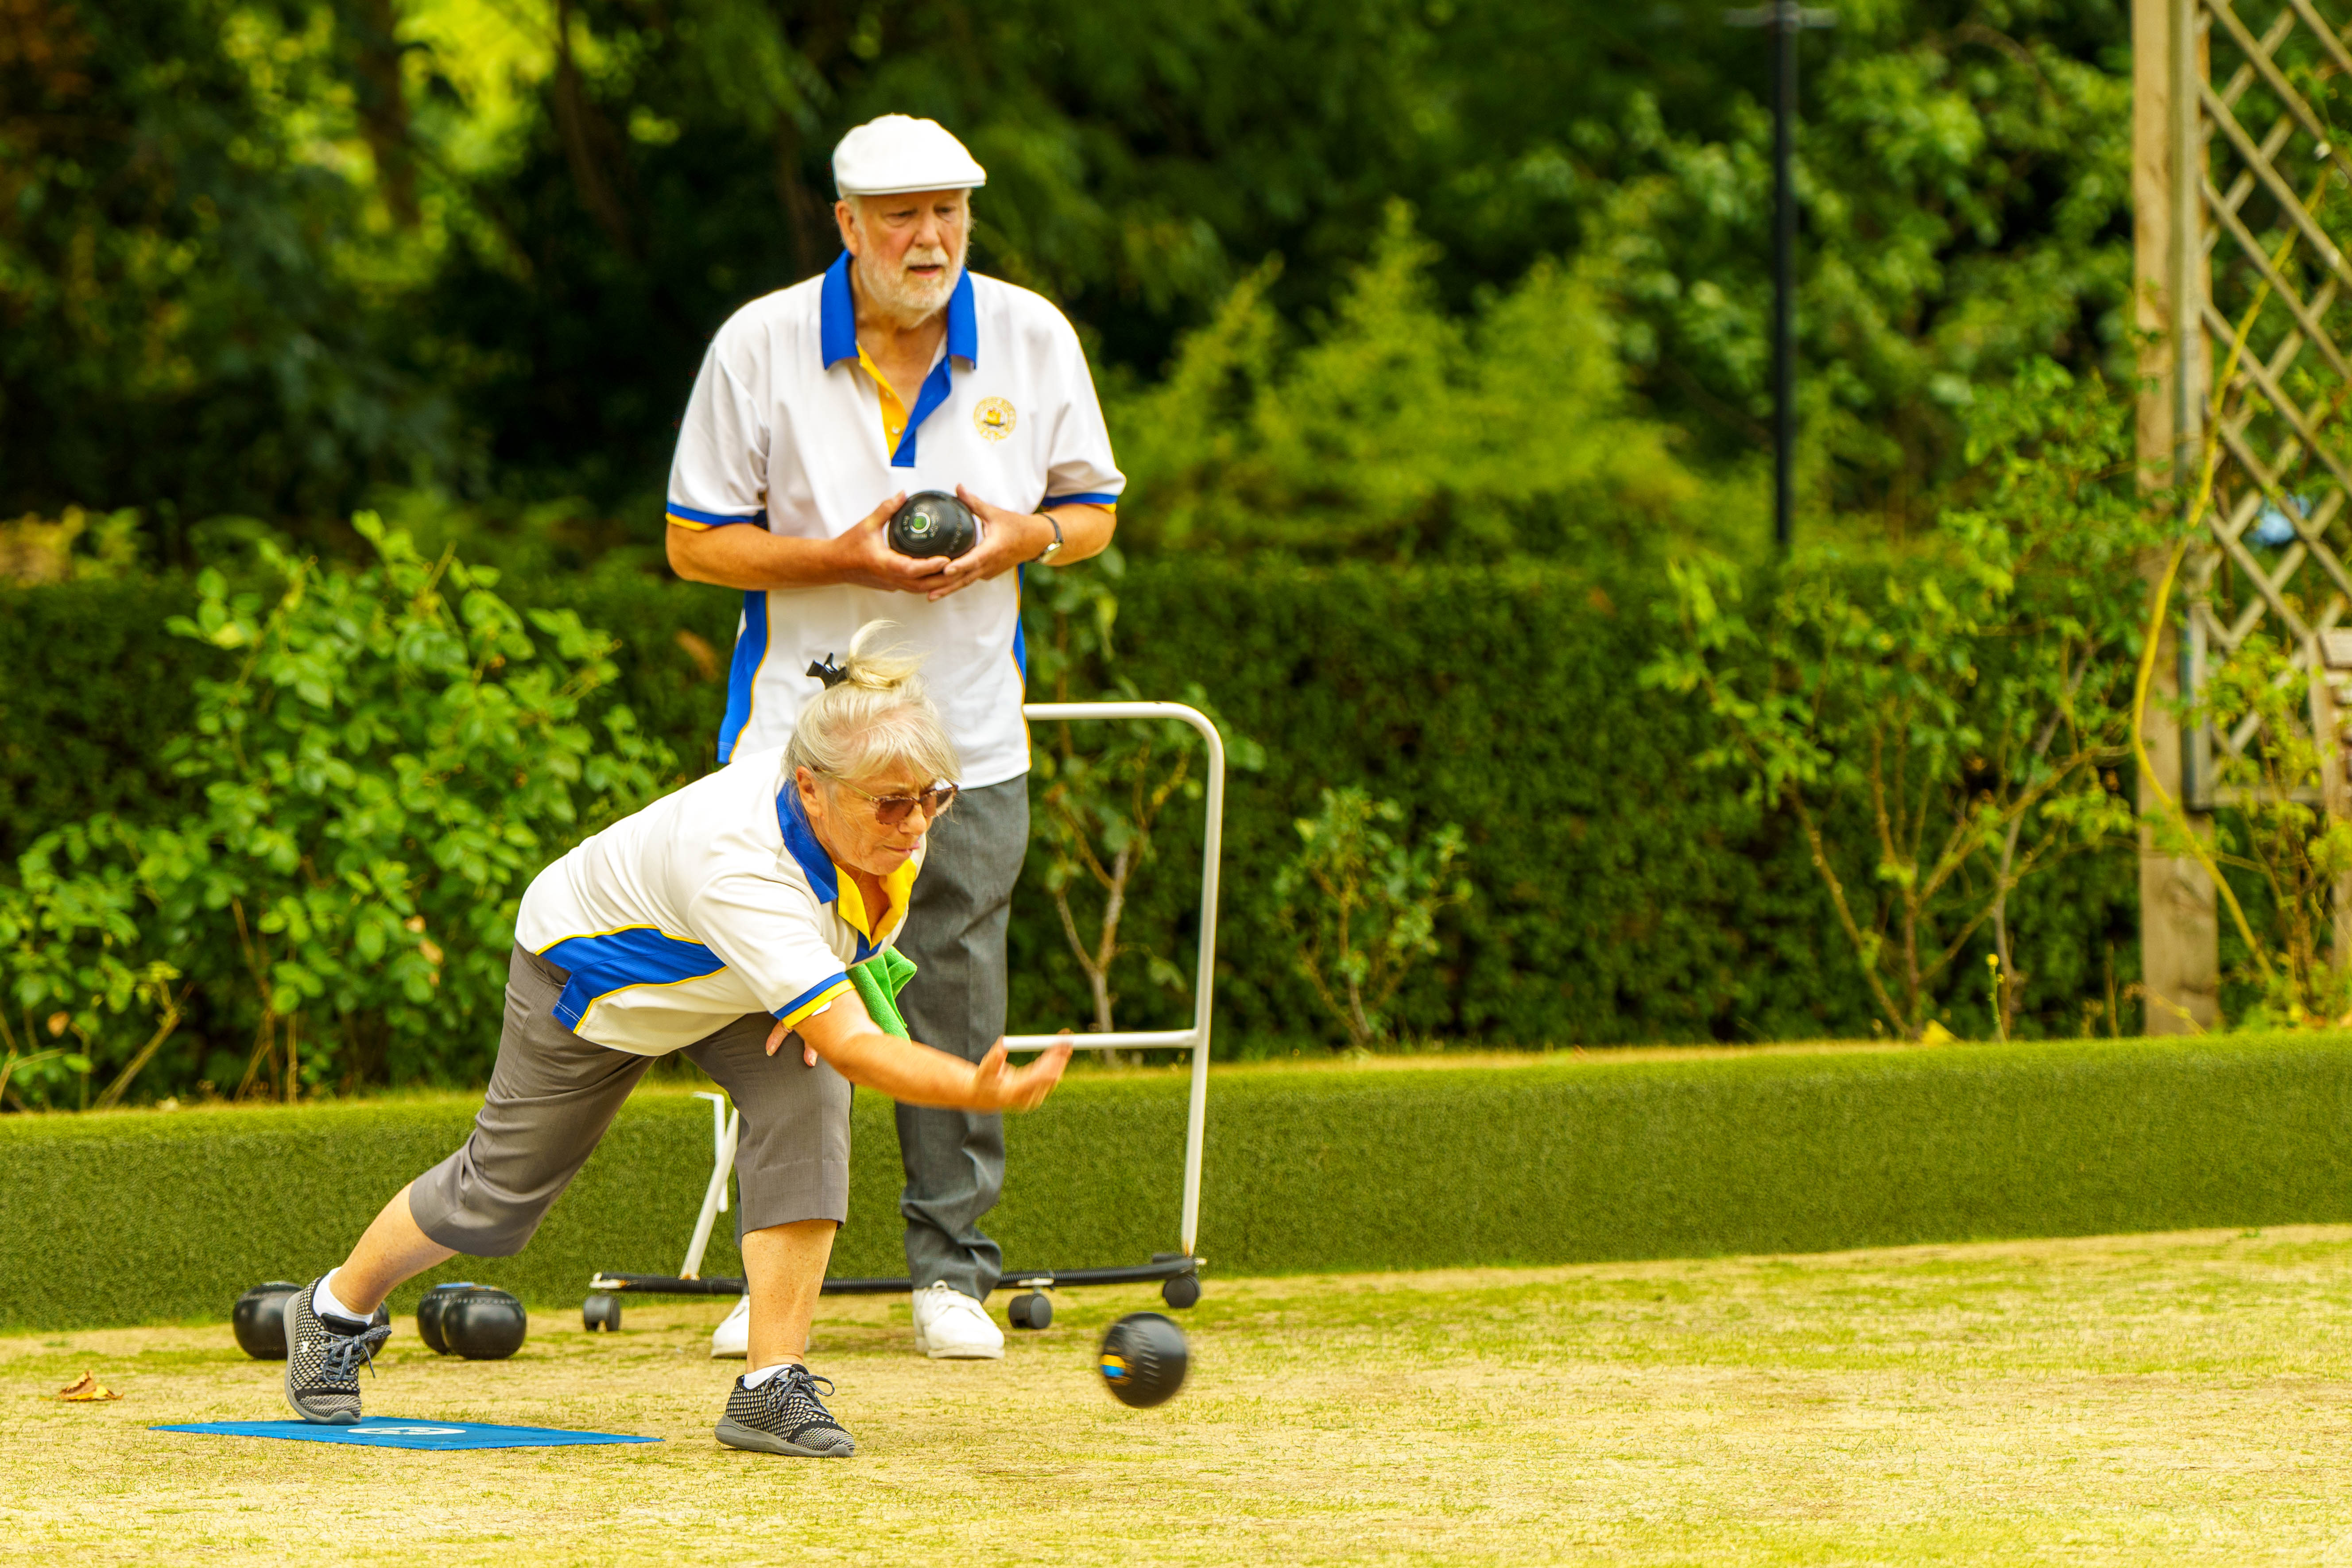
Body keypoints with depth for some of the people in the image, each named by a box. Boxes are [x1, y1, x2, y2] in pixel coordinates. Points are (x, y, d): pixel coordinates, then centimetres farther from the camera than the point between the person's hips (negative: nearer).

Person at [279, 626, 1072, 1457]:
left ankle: (772, 1387, -19)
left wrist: (822, 989, -13)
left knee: (806, 1101, -24)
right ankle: (337, 1310, 43)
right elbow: (851, 1045, -55)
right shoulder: (743, 870, -49)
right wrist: (984, 1094, -69)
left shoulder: (882, 820, -26)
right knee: (500, 1192, 12)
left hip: (724, 979, 5)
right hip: (590, 973, -5)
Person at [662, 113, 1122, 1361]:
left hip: (969, 742, 2)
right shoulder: (760, 347, -7)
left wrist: (1028, 536, -13)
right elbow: (695, 543, -3)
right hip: (800, 730, -2)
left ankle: (952, 1271, 10)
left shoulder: (1033, 341, 1)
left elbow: (1093, 511, 10)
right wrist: (843, 559, -18)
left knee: (957, 1002, 0)